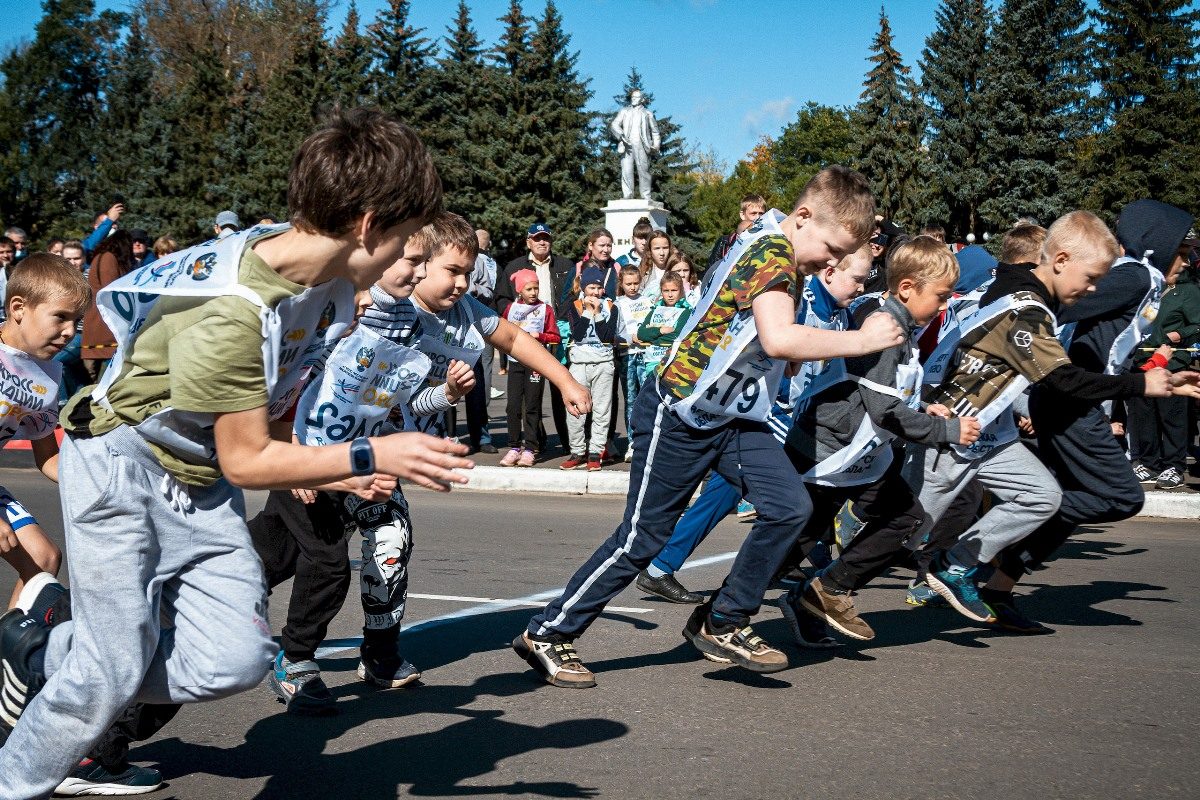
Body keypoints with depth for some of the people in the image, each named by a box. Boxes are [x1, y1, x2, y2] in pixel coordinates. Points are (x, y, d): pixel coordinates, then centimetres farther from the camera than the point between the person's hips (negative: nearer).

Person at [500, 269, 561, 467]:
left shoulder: (545, 309, 3)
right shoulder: (511, 307, 11)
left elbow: (555, 337, 1)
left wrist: (540, 335, -15)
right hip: (516, 360, 3)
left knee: (532, 406, 0)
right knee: (513, 405, -1)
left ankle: (529, 450, 3)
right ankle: (514, 447, 6)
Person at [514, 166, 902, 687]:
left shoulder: (782, 258, 8)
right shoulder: (770, 250, -20)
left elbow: (782, 357, 13)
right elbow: (778, 339, -37)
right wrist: (860, 340, -27)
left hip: (732, 418, 9)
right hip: (679, 417, -9)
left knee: (789, 507, -6)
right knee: (642, 538, -1)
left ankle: (722, 625, 9)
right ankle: (546, 634, 13)